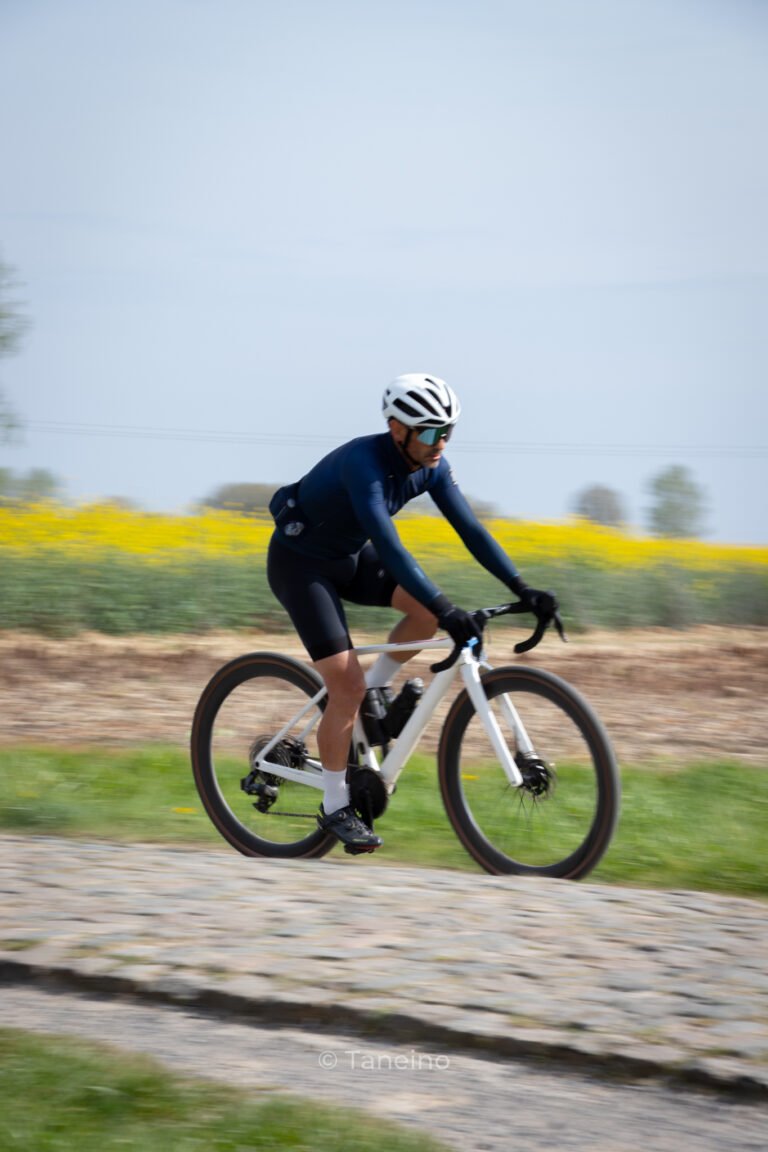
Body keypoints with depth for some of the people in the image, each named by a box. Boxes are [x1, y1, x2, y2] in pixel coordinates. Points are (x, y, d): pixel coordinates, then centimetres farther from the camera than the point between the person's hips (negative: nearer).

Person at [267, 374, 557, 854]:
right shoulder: (364, 461, -34)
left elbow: (470, 527, -10)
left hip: (349, 555, 7)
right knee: (347, 687, -15)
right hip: (299, 561, -7)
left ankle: (374, 689, 5)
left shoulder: (432, 466, -11)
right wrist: (445, 609, -49)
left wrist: (522, 588, -21)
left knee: (432, 606, -17)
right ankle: (335, 807, 0)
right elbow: (388, 544, -42)